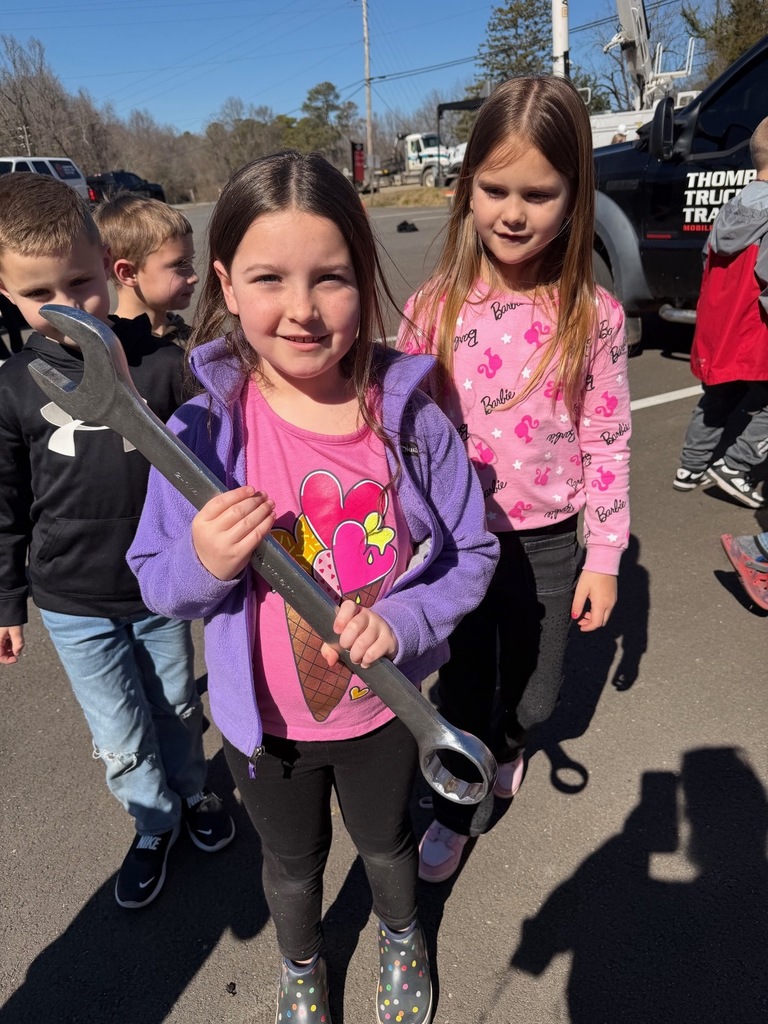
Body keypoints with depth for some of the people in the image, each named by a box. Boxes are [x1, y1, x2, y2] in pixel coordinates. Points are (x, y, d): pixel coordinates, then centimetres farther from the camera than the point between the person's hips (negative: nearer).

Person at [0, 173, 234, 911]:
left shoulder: (163, 365, -11)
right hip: (74, 606, 0)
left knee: (177, 709, 21)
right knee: (121, 740, 13)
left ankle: (191, 790, 50)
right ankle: (155, 821, 42)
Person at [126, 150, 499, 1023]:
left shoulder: (408, 414, -19)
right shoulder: (202, 431, -20)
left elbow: (472, 553, -9)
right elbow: (157, 586, -11)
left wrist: (404, 621, -25)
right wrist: (204, 564, -33)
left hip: (385, 707, 1)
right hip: (265, 719, 0)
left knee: (386, 840, 30)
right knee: (293, 862, 28)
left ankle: (402, 934, 66)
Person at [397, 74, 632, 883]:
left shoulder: (594, 315, -10)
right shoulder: (434, 308, -10)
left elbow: (607, 443, -4)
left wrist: (605, 555, -2)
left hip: (548, 542, 1)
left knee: (533, 696, 20)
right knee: (464, 687, 16)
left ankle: (503, 745, 58)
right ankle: (456, 810, 44)